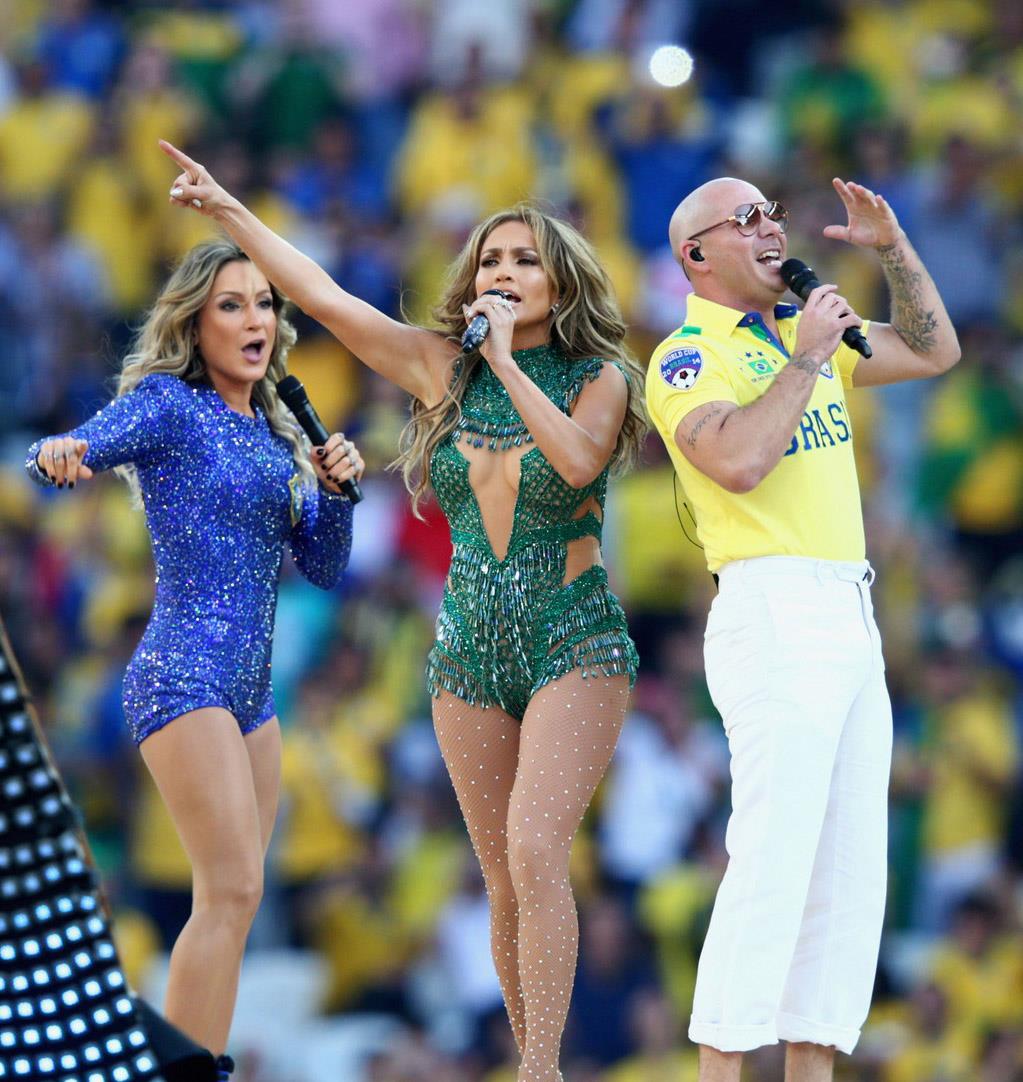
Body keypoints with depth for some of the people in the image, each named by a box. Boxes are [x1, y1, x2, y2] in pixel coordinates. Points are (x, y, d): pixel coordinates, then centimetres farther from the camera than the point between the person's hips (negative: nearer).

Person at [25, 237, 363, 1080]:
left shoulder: (273, 431, 17)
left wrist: (335, 489, 0)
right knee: (231, 890, -18)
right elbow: (58, 461, -18)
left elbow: (325, 568, 18)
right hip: (183, 675, -8)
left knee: (233, 899, 7)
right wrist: (58, 457, -41)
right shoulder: (168, 406, -5)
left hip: (252, 688, 8)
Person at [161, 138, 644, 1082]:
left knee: (535, 849, -21)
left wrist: (508, 362, -17)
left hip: (574, 647, -4)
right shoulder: (443, 369, 7)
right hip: (469, 649, 4)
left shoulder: (600, 380, -1)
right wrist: (228, 210, -1)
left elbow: (578, 459, -22)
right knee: (506, 883, 4)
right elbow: (322, 295, 3)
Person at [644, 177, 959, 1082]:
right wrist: (806, 356, -14)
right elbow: (739, 461, -21)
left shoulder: (805, 336, 19)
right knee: (773, 859, -15)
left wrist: (893, 248, 15)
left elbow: (935, 352, 27)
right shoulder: (688, 357, -4)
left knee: (850, 869, 6)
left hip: (853, 622, 8)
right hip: (774, 616, -8)